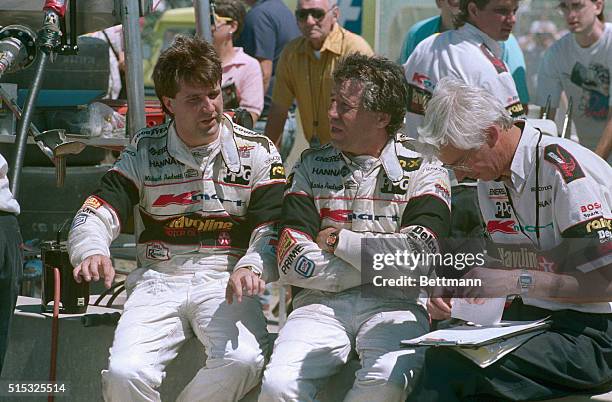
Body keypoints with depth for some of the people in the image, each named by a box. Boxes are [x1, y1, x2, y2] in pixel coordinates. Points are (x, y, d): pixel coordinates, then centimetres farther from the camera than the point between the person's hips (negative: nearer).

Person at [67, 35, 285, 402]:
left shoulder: (257, 153, 5)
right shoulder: (145, 152, 7)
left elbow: (271, 229, -1)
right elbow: (96, 214, 0)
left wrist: (250, 268, -24)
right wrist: (92, 253, -24)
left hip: (225, 279, 0)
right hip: (159, 279, 0)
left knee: (243, 360, -32)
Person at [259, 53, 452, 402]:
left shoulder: (424, 172, 7)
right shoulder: (312, 167, 14)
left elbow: (419, 254, -10)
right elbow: (292, 262, 2)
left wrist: (339, 240, -3)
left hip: (393, 306, -2)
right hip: (322, 304, 2)